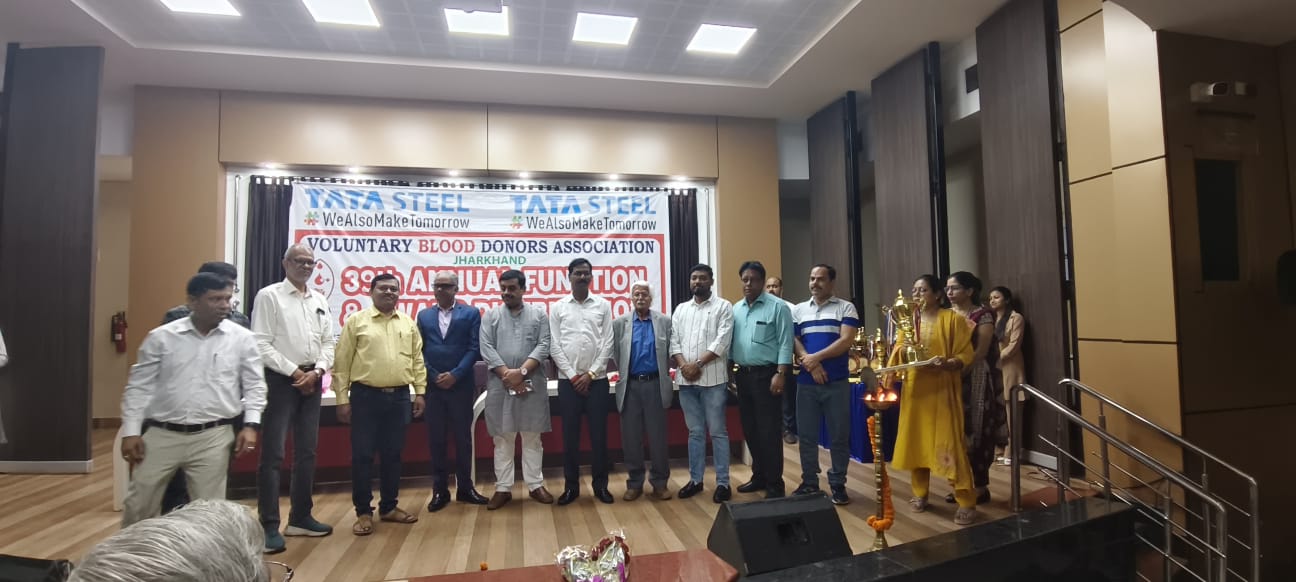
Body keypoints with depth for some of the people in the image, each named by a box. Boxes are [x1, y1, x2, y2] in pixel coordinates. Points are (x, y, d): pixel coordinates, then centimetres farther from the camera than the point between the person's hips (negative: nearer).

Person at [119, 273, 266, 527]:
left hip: (213, 437, -1)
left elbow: (254, 385, 2)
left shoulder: (242, 338, 0)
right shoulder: (161, 337, 1)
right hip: (161, 434, 1)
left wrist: (251, 424, -7)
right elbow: (139, 386, 4)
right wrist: (131, 431, -1)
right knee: (138, 505, 12)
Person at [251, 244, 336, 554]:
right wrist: (294, 372, -12)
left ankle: (300, 517, 24)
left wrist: (317, 371, -6)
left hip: (311, 380, 6)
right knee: (272, 454, -4)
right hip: (281, 379, -6)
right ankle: (269, 526, 4)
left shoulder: (320, 300, 11)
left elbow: (329, 342, 10)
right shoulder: (269, 296, -5)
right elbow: (261, 344, -11)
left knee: (307, 451, 12)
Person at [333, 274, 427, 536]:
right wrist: (342, 399, -6)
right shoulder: (356, 321, 0)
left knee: (393, 454, 11)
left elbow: (417, 360, 11)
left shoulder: (408, 323, 10)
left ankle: (389, 507, 24)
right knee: (362, 455, 2)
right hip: (365, 396, -3)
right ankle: (363, 512, 15)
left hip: (399, 397, 3)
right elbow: (342, 363, -2)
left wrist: (420, 392, 4)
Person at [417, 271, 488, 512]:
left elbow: (474, 348, -4)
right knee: (435, 439, 6)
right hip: (432, 386, 2)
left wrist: (455, 375, -13)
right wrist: (434, 376, -6)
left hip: (461, 385, -2)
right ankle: (440, 490, 17)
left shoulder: (470, 313, 3)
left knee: (463, 437, 6)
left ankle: (465, 487, 19)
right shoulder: (424, 316, 10)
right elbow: (420, 350, 5)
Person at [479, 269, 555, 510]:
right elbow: (486, 349, -2)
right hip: (500, 384, 1)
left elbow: (543, 346, -3)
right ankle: (503, 488, 16)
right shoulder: (490, 316, 8)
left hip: (532, 384, 0)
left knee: (532, 437, 7)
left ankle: (535, 485, 17)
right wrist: (508, 374, -11)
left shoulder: (539, 315, 7)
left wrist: (521, 372, -14)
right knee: (502, 438, 6)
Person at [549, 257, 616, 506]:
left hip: (597, 380, 0)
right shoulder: (557, 308, 4)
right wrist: (572, 376, -7)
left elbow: (607, 344, 0)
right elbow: (555, 347, 0)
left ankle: (600, 484, 17)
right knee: (570, 435, 6)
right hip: (568, 380, 0)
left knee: (599, 434, 5)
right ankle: (571, 485, 18)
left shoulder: (603, 305, 4)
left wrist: (590, 374, -7)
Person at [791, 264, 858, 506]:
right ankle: (809, 482, 21)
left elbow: (846, 341, -10)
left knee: (839, 435, 5)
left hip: (837, 382, -3)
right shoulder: (799, 310, 12)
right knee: (806, 435, 8)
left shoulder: (845, 308, 2)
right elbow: (793, 341, 4)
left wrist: (816, 357, -16)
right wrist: (810, 363, -13)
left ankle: (838, 484, 17)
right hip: (806, 382, 3)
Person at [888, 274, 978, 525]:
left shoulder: (952, 319, -3)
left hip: (941, 390, -5)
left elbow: (966, 355, -8)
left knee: (949, 444, -6)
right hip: (914, 389, 5)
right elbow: (899, 354, 11)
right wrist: (888, 375, -6)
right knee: (915, 441, 9)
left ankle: (966, 502, 4)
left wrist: (947, 363, -26)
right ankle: (920, 494, 22)